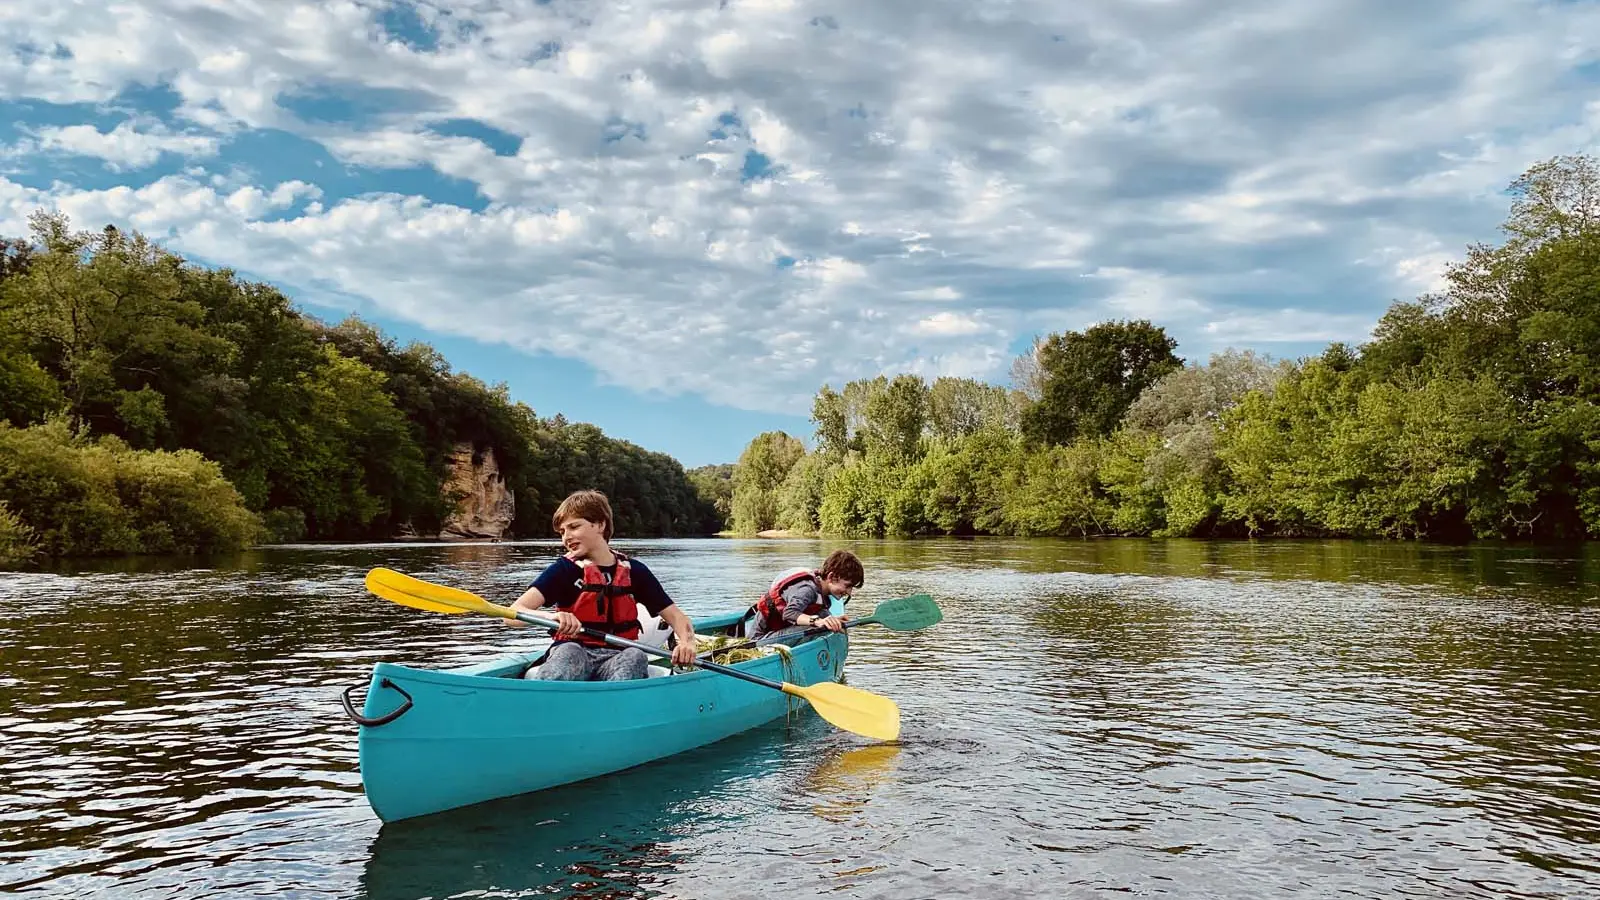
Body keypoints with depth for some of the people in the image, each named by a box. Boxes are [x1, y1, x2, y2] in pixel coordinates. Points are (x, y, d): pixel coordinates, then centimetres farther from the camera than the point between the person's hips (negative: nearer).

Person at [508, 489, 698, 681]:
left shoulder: (633, 571, 10)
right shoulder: (565, 569, 3)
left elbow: (675, 616, 11)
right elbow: (512, 614, -10)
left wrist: (686, 642, -13)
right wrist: (552, 617, -32)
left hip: (616, 659, 2)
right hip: (573, 657, -2)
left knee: (636, 656, -31)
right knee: (570, 651, -35)